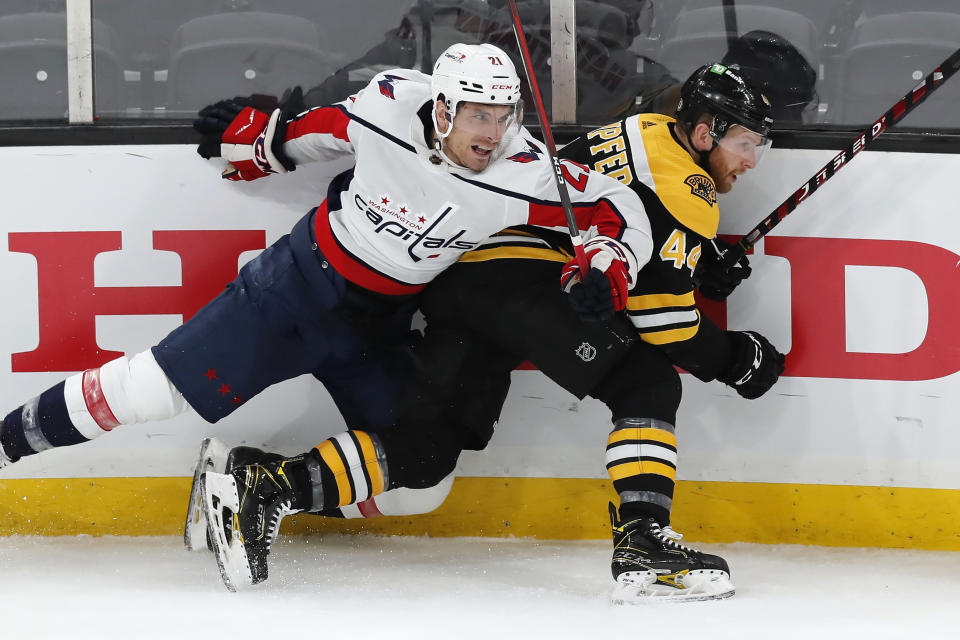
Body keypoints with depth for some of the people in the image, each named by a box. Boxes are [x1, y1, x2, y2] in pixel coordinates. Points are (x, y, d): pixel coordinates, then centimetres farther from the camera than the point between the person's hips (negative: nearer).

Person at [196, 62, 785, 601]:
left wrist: (701, 263, 27)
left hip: (459, 277, 9)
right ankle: (642, 544, -23)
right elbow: (656, 309, -8)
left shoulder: (643, 132, 25)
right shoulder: (687, 190, -4)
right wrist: (730, 359, 3)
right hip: (523, 282, -9)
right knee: (649, 386, -9)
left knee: (426, 451, 1)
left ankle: (270, 481, -12)